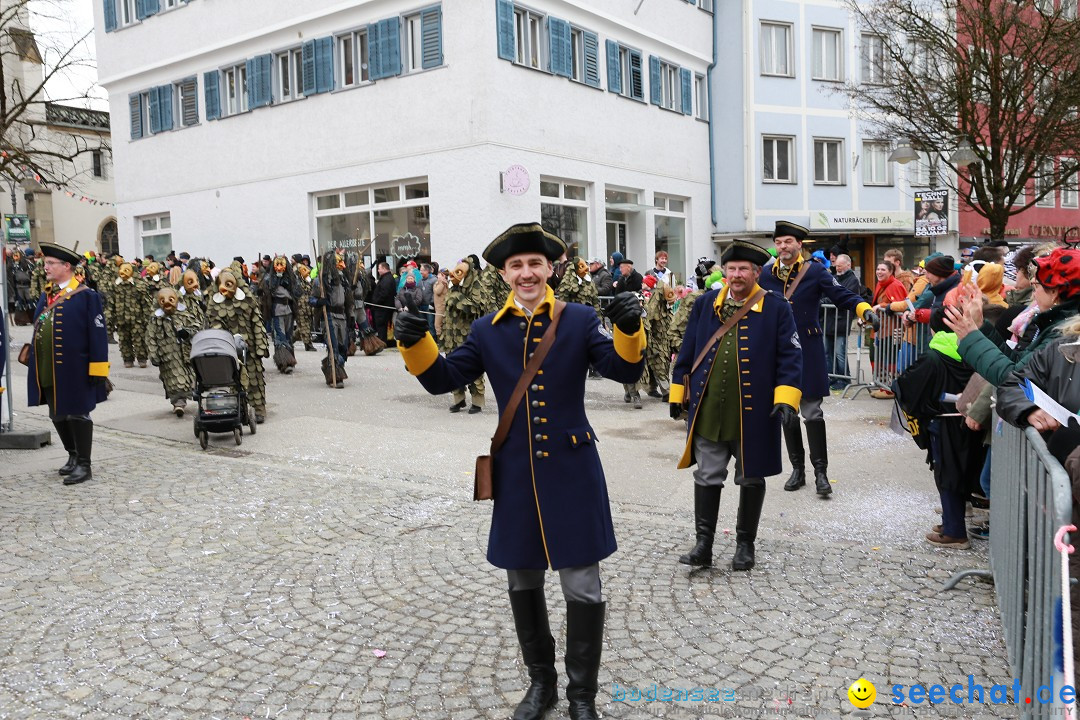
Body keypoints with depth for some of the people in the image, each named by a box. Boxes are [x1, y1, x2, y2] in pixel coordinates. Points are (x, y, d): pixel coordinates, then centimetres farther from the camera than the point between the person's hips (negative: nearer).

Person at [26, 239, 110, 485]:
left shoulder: (86, 297, -10)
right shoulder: (45, 297, 13)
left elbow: (98, 335, -13)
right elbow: (38, 330, 18)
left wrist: (97, 370, -17)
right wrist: (34, 362, 15)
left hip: (73, 370, -8)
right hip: (47, 371, 8)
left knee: (77, 415, 0)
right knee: (57, 416, 16)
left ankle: (84, 465, 9)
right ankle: (73, 456, 31)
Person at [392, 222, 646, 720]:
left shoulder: (579, 320, -3)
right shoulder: (487, 331, 3)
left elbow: (625, 370, -10)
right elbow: (442, 379, 2)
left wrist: (628, 326, -30)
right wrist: (415, 342, -16)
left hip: (572, 471, -2)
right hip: (515, 474, 3)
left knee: (582, 588, 4)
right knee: (523, 583, 16)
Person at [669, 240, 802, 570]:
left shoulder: (776, 307, -2)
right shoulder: (705, 304, 6)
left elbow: (790, 356, -3)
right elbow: (687, 352, 10)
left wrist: (786, 397, -13)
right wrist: (678, 393, 10)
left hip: (754, 413, -2)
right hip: (709, 411, 2)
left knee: (751, 479, 11)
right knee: (707, 477, 6)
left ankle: (745, 544, 26)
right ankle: (703, 544, 16)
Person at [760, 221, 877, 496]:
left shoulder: (815, 271, -2)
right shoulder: (765, 274, 5)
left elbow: (843, 295, -7)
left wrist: (865, 310, -22)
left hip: (808, 352, -3)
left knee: (812, 412, -2)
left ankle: (820, 471, 7)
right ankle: (797, 469, 21)